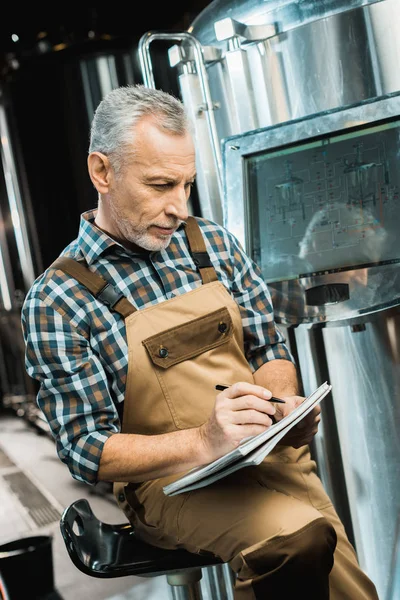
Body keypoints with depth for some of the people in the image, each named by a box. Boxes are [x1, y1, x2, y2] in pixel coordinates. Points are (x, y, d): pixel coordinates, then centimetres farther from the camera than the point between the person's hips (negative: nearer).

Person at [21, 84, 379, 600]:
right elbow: (86, 448, -10)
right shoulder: (55, 301, -8)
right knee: (299, 537, -30)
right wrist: (202, 443, -25)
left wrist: (283, 404, -9)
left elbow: (269, 349, 13)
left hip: (269, 455, 5)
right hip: (168, 479, -5)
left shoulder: (214, 244, 7)